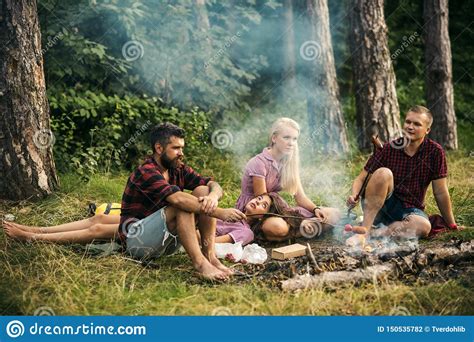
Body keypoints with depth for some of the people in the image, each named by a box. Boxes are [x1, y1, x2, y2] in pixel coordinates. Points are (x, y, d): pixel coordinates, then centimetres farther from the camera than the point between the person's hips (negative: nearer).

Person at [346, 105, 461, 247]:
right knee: (383, 173, -30)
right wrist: (354, 196, -25)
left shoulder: (434, 151, -7)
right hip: (378, 206, 0)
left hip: (409, 210, 0)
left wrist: (452, 225, 3)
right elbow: (361, 178, -5)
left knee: (423, 227, -34)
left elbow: (440, 193, -1)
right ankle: (363, 231, -31)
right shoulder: (388, 148, -6)